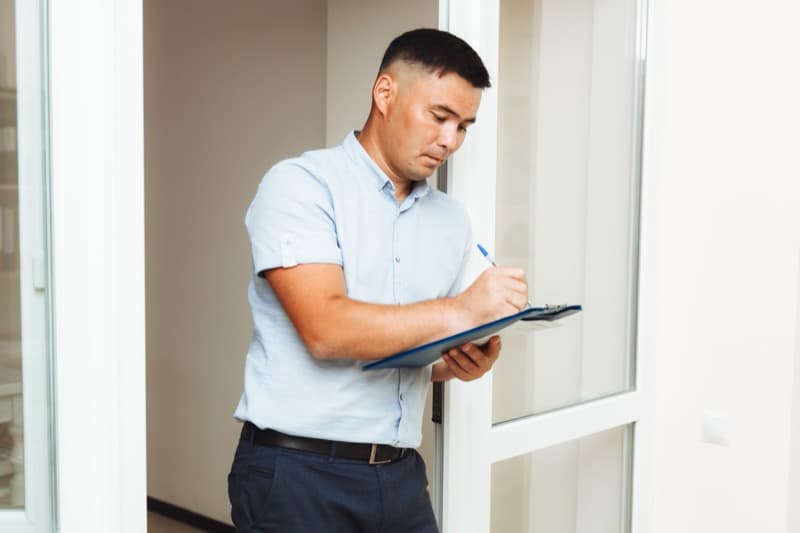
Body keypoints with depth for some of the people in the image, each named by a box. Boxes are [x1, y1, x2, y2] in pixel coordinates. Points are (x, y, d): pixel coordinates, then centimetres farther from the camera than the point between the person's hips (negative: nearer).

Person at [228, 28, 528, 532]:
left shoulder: (452, 220, 9)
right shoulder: (300, 185, -9)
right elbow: (326, 330, -21)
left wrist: (458, 362, -5)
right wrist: (462, 311, -22)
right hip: (298, 472, -5)